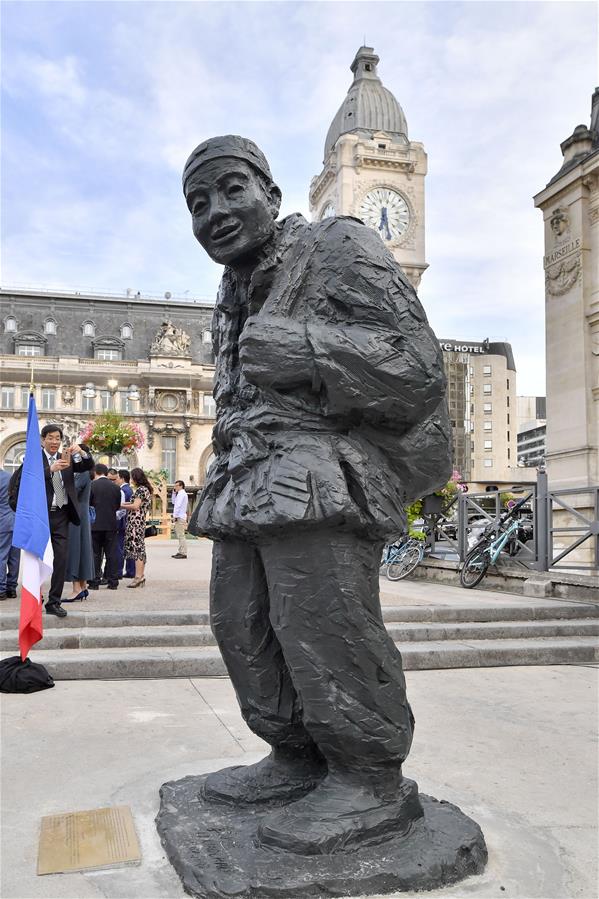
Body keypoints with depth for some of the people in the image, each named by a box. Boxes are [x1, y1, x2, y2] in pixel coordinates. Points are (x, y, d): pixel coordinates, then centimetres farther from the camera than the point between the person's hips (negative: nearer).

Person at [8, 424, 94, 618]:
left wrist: (81, 452, -17)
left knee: (62, 559, 1)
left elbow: (89, 466, 2)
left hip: (61, 516, 4)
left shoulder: (67, 458, 11)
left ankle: (54, 602, 8)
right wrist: (51, 469, -29)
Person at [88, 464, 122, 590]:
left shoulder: (91, 485, -7)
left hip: (95, 524, -2)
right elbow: (118, 506, 8)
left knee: (95, 554, 5)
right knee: (112, 553, 6)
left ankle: (94, 582, 5)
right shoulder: (115, 487, 2)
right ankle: (113, 581, 7)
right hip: (111, 524, 2)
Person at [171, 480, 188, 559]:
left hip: (180, 517, -11)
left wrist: (174, 516, -18)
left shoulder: (181, 494, -11)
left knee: (181, 536, -11)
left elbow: (178, 505, -17)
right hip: (180, 517, 11)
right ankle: (180, 552, 15)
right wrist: (174, 492, 19)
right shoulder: (181, 494, 21)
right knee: (180, 536, 12)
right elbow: (173, 502, 28)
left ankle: (183, 553, -12)